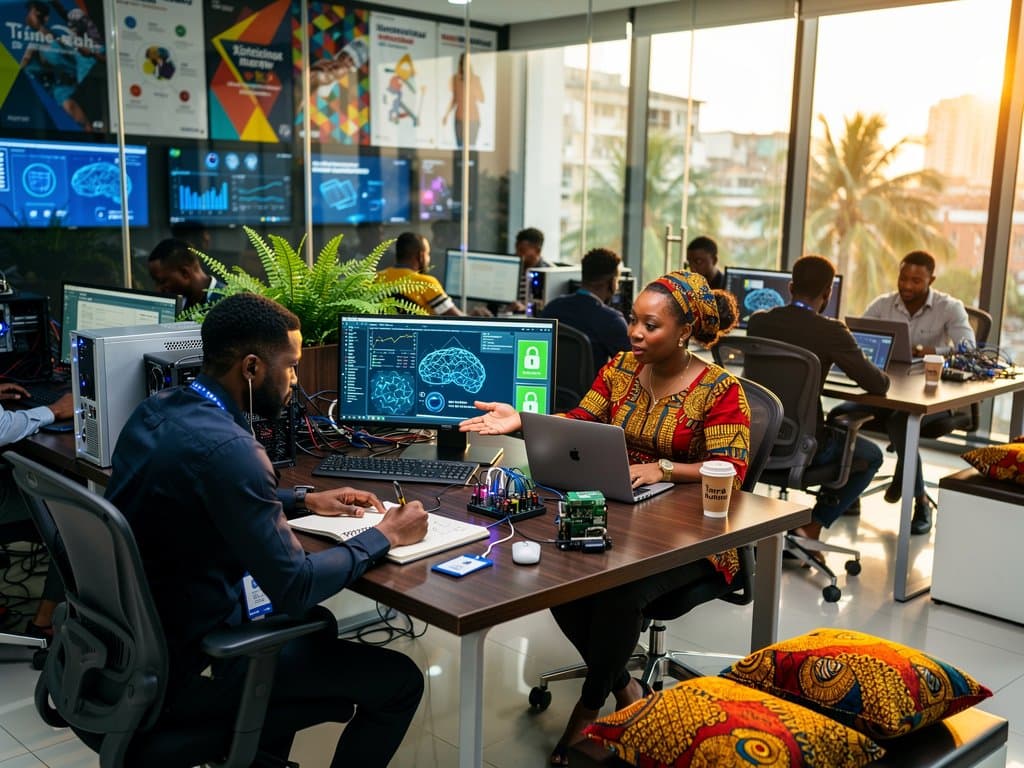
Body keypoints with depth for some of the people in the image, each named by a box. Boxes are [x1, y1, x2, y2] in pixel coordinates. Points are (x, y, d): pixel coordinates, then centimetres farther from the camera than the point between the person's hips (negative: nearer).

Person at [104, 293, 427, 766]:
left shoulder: (157, 409, 0)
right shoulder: (227, 448, -29)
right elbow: (294, 589, -25)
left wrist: (303, 501, 13)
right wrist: (385, 536, -11)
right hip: (183, 669, -9)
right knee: (398, 680, -1)